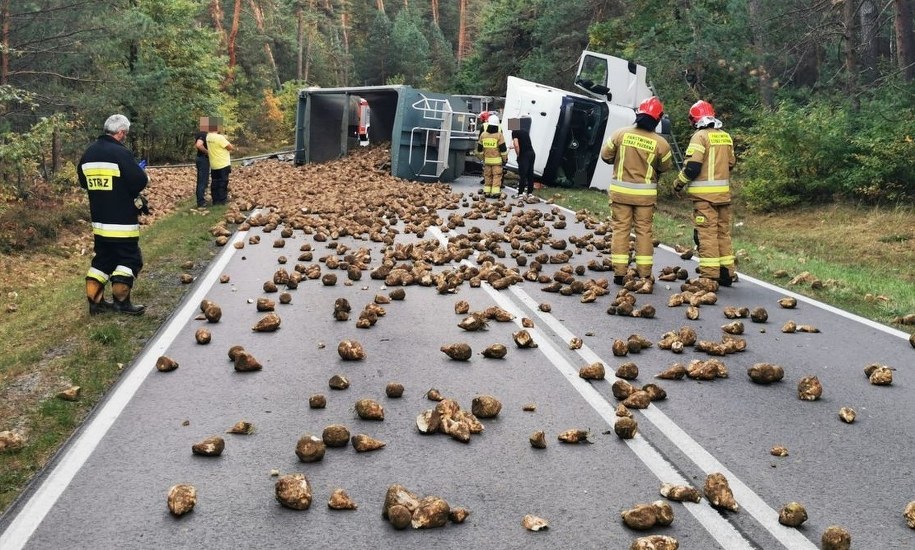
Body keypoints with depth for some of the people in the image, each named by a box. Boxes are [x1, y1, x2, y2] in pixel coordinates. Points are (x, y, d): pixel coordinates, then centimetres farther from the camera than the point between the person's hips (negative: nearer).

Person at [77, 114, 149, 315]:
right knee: (129, 257, 3)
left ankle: (95, 299, 16)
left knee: (102, 257, 16)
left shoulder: (89, 153, 8)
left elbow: (83, 181, 18)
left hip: (99, 218, 8)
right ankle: (121, 300, 3)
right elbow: (139, 182, -19)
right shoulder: (120, 153, -16)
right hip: (121, 220, -8)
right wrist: (142, 173, 2)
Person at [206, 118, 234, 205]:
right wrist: (233, 148, 3)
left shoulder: (208, 137, 0)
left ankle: (215, 200, 16)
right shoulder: (219, 137, -22)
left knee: (215, 183, 13)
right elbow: (230, 147, -16)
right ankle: (221, 200, 7)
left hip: (213, 165, 7)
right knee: (223, 183, 3)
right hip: (223, 165, -7)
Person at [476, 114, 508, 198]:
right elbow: (503, 148, -7)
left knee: (487, 176, 12)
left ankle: (487, 192, 13)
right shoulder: (499, 135, -8)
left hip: (487, 160, 4)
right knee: (497, 176, -1)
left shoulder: (483, 134, 5)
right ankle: (495, 192, -7)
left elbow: (479, 149, 11)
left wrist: (482, 157, 24)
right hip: (497, 159, -4)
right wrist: (505, 158, 4)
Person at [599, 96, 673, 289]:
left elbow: (605, 155, 1)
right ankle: (645, 274, 11)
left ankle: (619, 273, 6)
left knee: (620, 229, 7)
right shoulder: (660, 143, -10)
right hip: (645, 193, 0)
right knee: (644, 231, 9)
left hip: (620, 191, 0)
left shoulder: (620, 134, -9)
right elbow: (665, 167, 4)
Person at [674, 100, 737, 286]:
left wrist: (679, 183, -1)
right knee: (723, 232, 13)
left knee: (707, 234, -5)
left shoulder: (700, 136, -10)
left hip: (704, 194, -7)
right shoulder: (726, 137, 12)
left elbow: (692, 166, -15)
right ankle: (726, 273, 18)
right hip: (724, 193, 7)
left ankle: (709, 275, -6)